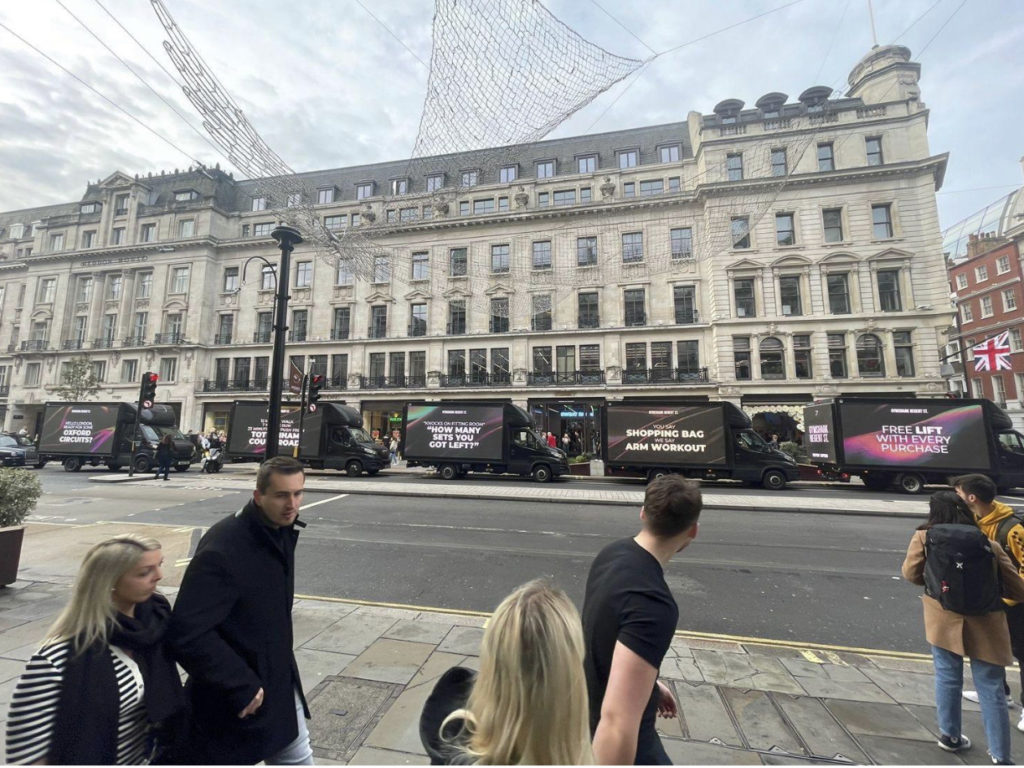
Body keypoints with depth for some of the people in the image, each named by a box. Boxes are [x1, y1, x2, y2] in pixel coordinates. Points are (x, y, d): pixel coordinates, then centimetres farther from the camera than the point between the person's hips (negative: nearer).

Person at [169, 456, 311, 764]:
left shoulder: (282, 531, -3)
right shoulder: (222, 551, -30)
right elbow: (187, 633, -30)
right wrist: (240, 685, -24)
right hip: (232, 697, -7)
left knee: (298, 758, 21)